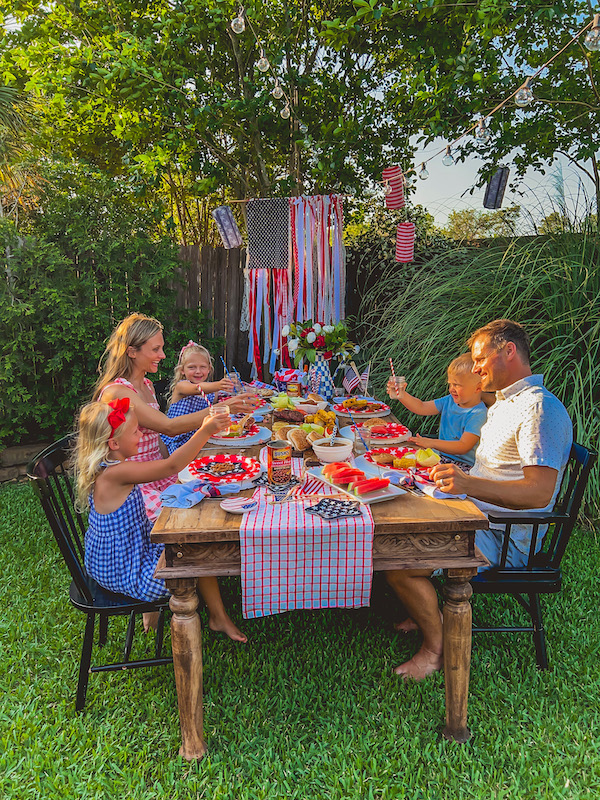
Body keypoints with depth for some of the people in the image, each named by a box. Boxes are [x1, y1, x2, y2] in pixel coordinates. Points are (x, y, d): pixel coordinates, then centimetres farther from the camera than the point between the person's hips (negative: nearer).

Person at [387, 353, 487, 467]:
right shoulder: (450, 401, 8)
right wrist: (402, 396, -11)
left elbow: (463, 447, -22)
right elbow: (421, 408, 6)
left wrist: (432, 443, -27)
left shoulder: (478, 414, -16)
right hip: (441, 455, 8)